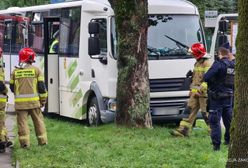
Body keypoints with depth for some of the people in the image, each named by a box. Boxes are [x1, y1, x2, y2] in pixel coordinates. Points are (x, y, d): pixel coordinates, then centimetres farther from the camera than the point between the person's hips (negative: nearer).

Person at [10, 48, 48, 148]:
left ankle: (24, 142, 0)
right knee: (38, 121, 10)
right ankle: (42, 140, 15)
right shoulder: (36, 70, -1)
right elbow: (41, 87, -2)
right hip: (34, 101, 0)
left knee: (22, 121, 4)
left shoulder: (15, 71, 4)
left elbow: (12, 87, 9)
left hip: (20, 102, 0)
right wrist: (43, 100, 8)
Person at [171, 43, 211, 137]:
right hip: (195, 92, 9)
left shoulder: (207, 64, -14)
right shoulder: (197, 63, 17)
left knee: (206, 112, -3)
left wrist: (199, 90, -26)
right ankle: (183, 130, 1)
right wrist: (192, 90, 24)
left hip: (204, 93, -9)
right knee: (190, 110, 3)